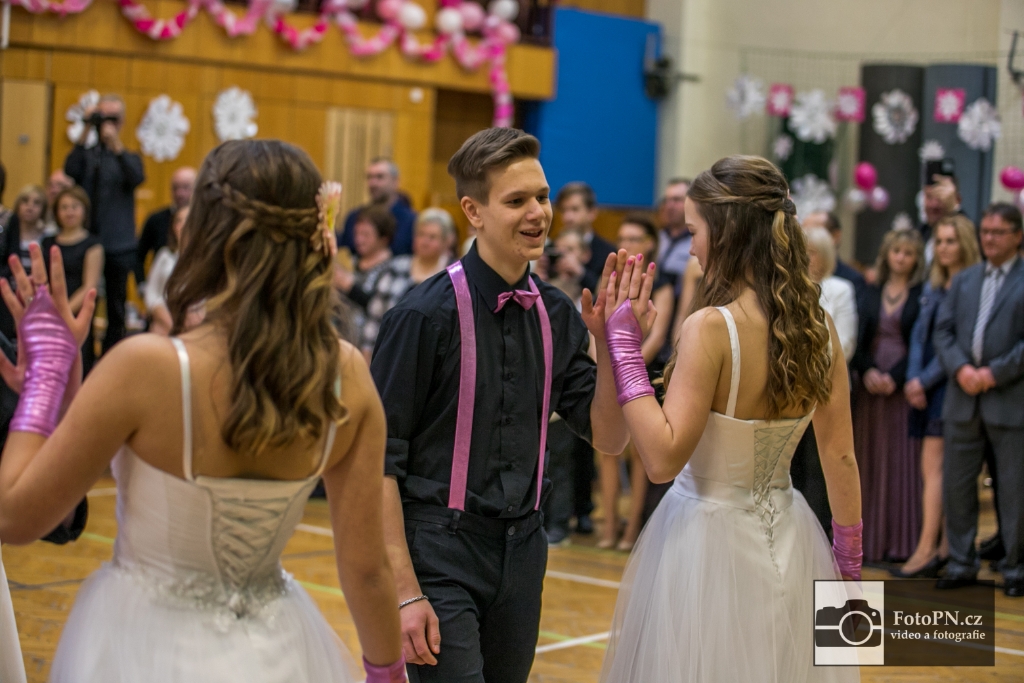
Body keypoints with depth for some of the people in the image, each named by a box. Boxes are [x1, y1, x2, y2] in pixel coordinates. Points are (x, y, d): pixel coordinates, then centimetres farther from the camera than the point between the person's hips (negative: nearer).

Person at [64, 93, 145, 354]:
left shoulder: (128, 158, 8)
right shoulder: (87, 155, 8)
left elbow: (137, 177, -13)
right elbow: (70, 171, -12)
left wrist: (116, 145, -23)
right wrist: (85, 134, -15)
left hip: (118, 247, 0)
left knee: (115, 312, 4)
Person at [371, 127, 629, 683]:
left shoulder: (555, 314, 4)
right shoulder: (425, 314, -13)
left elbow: (608, 438, 4)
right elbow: (380, 462, -12)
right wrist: (404, 591, -15)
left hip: (522, 551, 6)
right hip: (440, 553, -5)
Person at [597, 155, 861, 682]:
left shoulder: (711, 327, -21)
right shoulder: (819, 327, -2)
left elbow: (663, 458, -23)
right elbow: (840, 458, 4)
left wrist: (625, 348, -18)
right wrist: (849, 563, 14)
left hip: (710, 538, -6)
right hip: (787, 539, 6)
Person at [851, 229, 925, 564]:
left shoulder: (923, 295, 1)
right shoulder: (871, 293, 12)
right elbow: (858, 339, 8)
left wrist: (895, 377, -15)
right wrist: (867, 370, -10)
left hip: (905, 385, -4)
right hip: (871, 385, 4)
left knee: (904, 463, -3)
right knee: (870, 463, 3)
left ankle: (902, 540, 1)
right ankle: (870, 538, 7)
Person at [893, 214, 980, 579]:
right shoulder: (932, 286, 15)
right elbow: (920, 333, 11)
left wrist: (926, 380, -12)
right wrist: (913, 378, -3)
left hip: (952, 385, -7)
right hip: (927, 388, 7)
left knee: (935, 467, -9)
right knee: (934, 469, 7)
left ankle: (927, 549, -6)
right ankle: (946, 545, 12)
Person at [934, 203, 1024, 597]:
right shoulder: (963, 281, 16)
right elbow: (943, 330, 8)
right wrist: (960, 368, -8)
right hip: (963, 401, 5)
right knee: (956, 485, 8)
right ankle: (961, 563, 18)